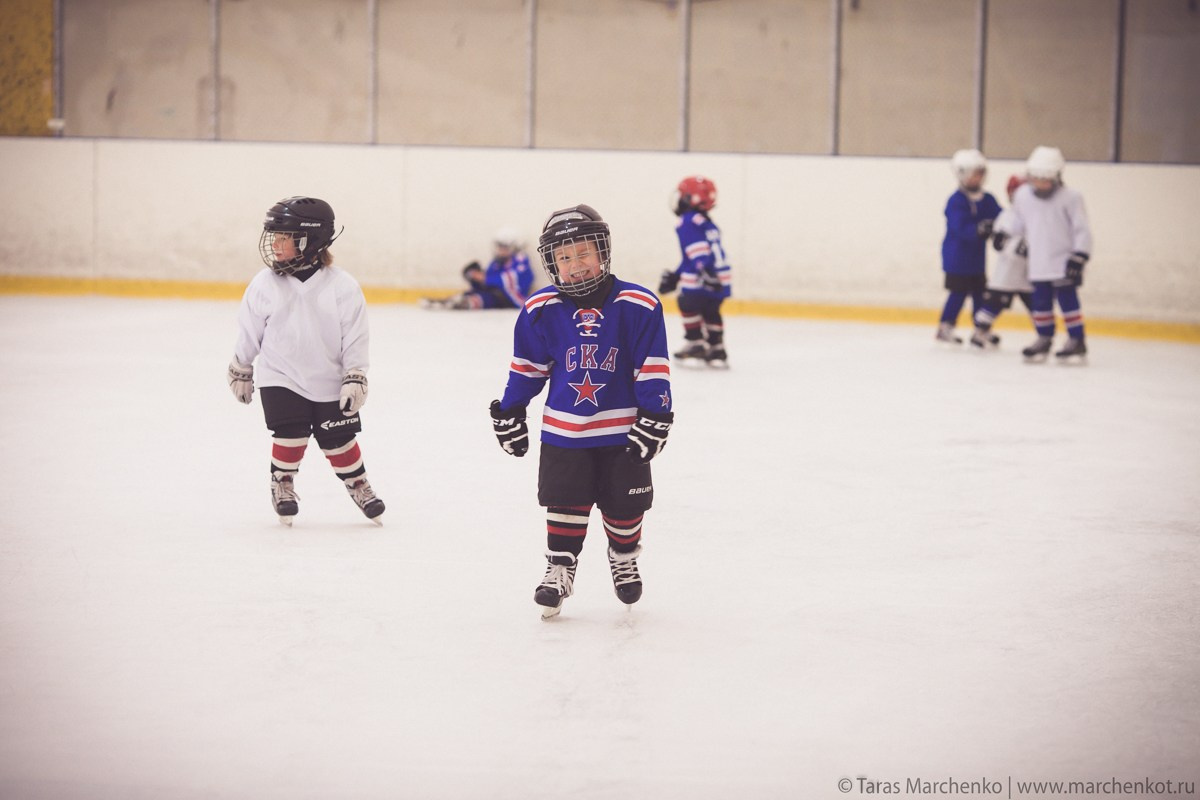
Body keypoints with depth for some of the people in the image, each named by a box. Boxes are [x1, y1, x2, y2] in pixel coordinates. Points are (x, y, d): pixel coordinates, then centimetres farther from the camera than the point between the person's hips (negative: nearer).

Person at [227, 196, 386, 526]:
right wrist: (240, 371, 10)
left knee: (339, 440, 4)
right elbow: (249, 331, 4)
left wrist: (355, 379, -9)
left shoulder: (343, 287, -12)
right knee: (290, 436, -10)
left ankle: (357, 484, 27)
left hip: (330, 384, 0)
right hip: (280, 379, 0)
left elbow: (355, 337, -7)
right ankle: (282, 483, 14)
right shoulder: (264, 284, -8)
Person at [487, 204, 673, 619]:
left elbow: (653, 367, -8)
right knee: (565, 503, 2)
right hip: (563, 430, 1)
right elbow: (527, 366, 6)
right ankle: (559, 569, 15)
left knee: (624, 506, 10)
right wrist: (509, 413, 10)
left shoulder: (637, 305, -12)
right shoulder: (541, 310, -6)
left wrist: (655, 416, -10)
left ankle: (625, 560, 34)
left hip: (622, 429, -1)